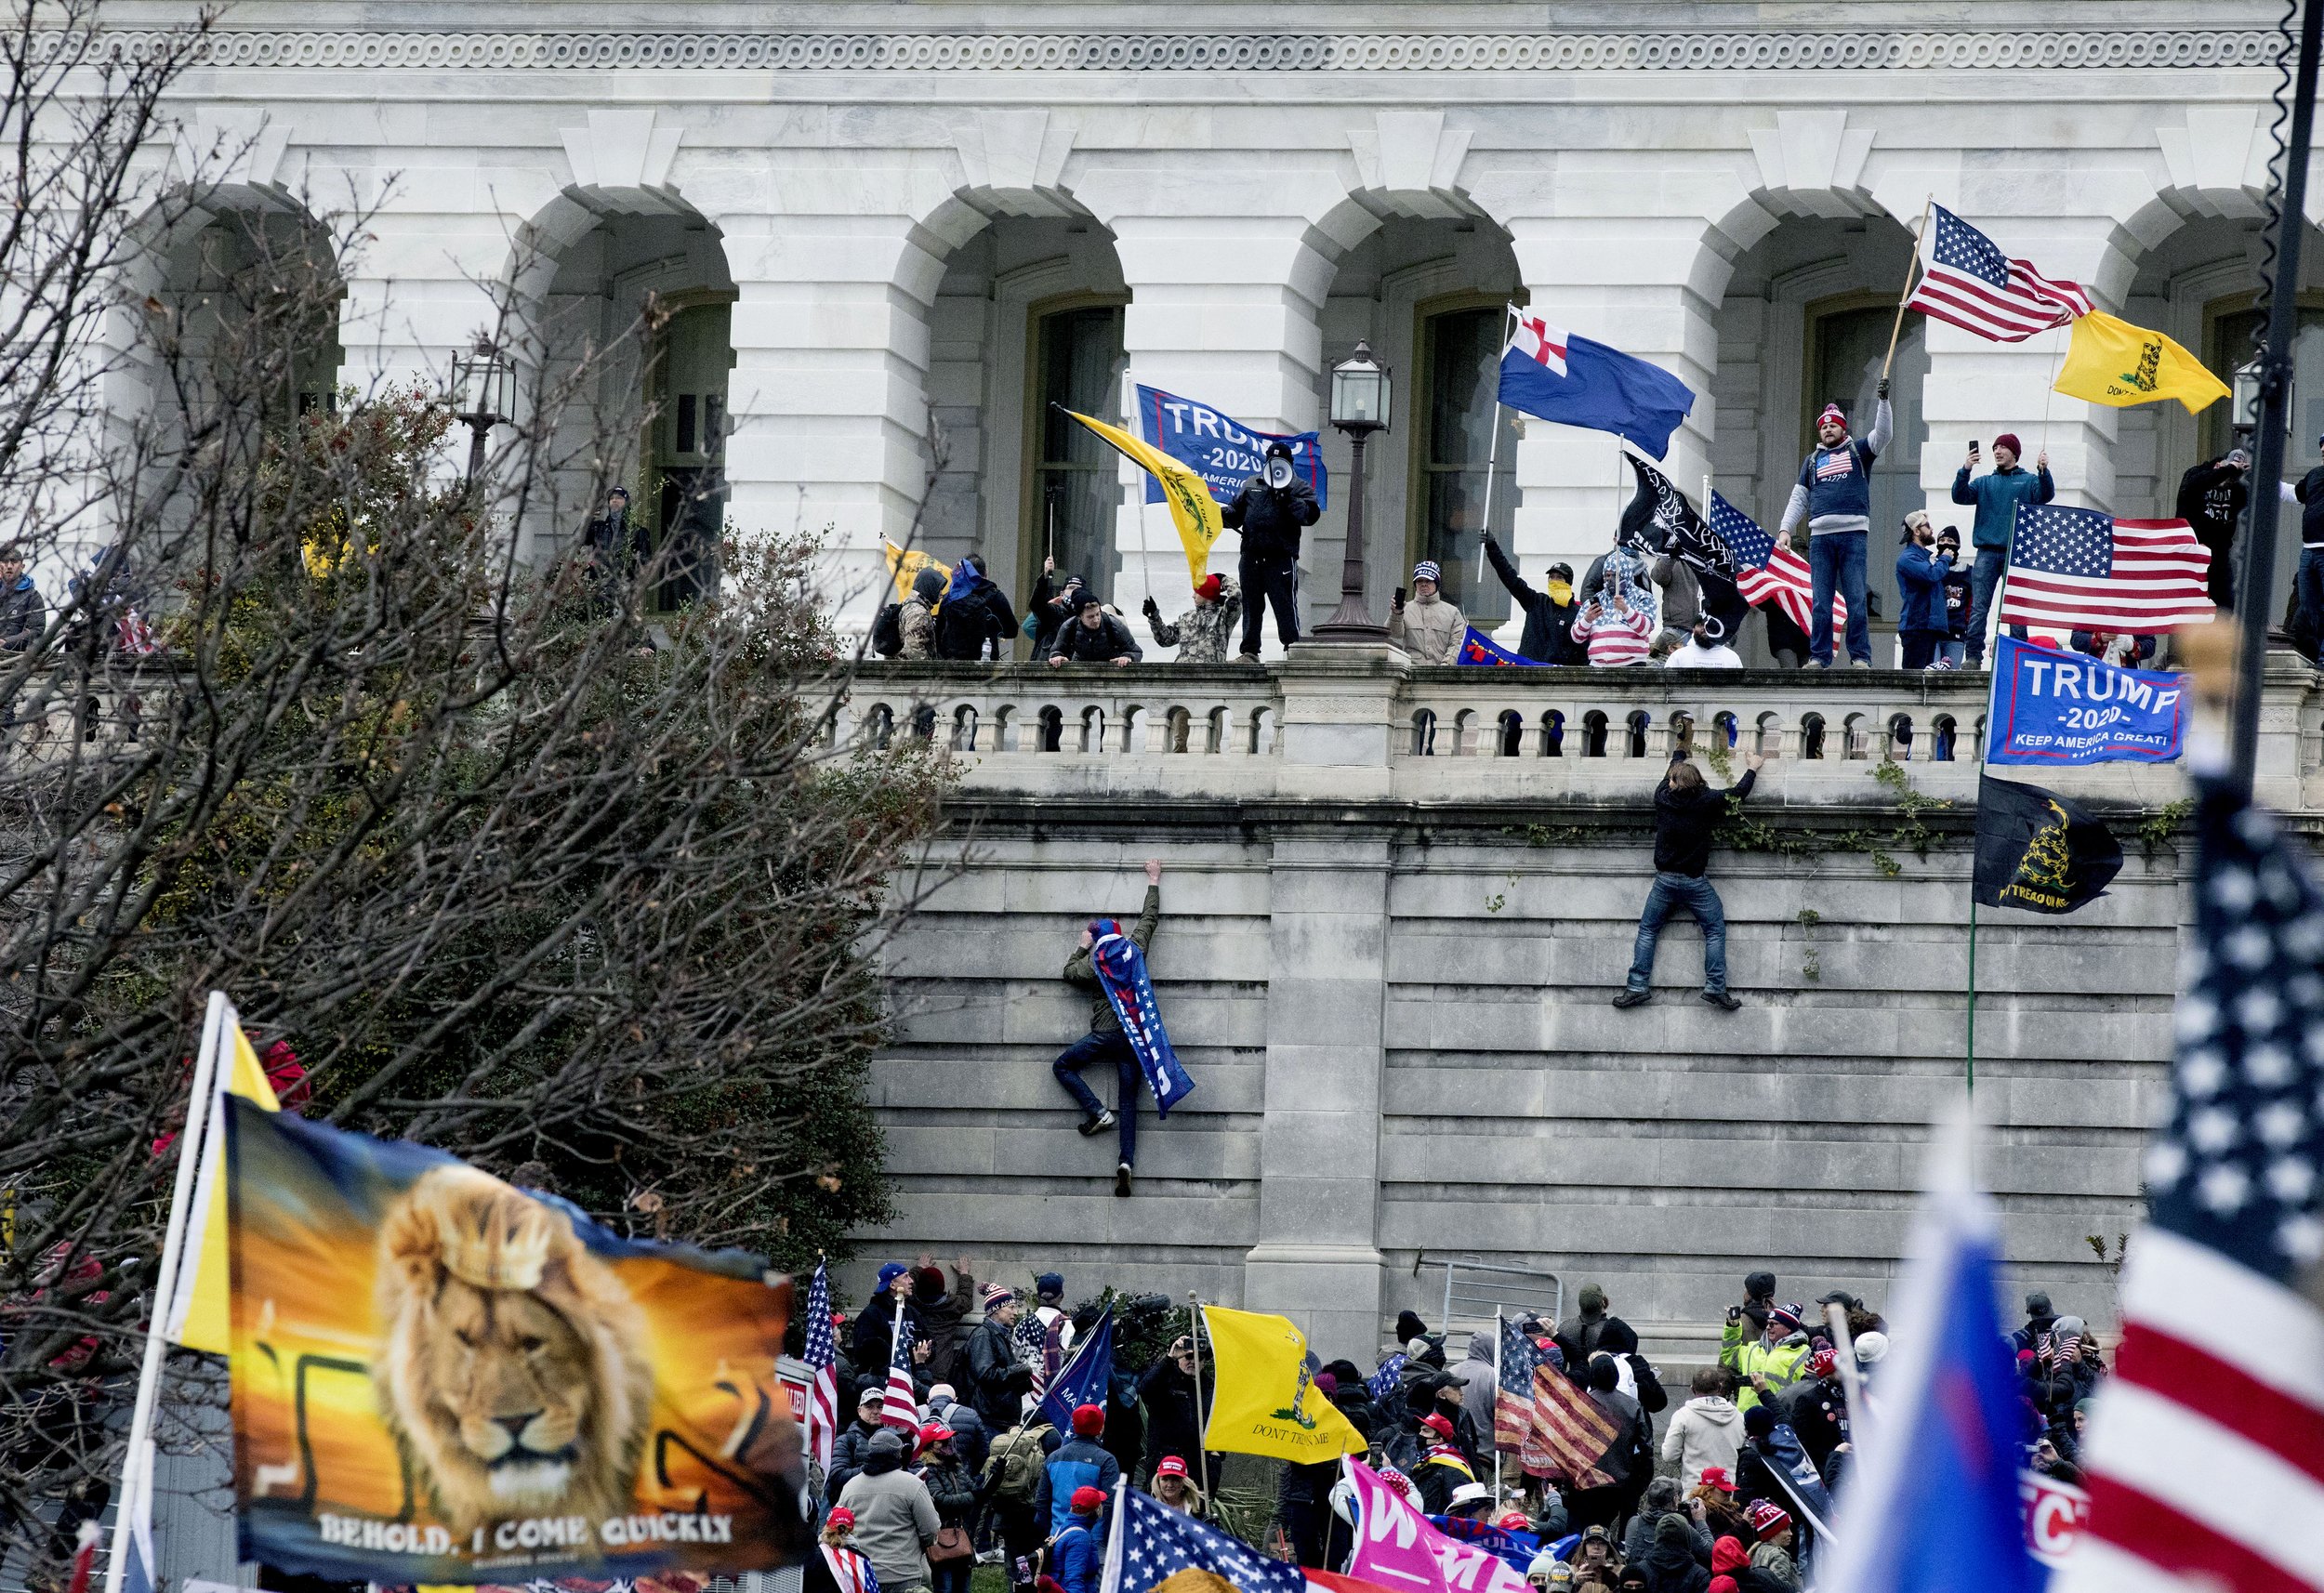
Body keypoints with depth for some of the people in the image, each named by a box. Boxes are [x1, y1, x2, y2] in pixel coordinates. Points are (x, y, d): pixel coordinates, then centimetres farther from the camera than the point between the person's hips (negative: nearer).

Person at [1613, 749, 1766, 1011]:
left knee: (1647, 930, 11)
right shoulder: (1706, 802, -12)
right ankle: (1715, 987, -1)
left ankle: (1638, 987, 5)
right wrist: (1753, 767, 20)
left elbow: (1668, 774, 18)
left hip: (1664, 880, 2)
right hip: (1694, 881, -2)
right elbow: (1738, 792, 2)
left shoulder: (1663, 799, -4)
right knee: (1715, 930, 8)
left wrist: (1679, 753, 39)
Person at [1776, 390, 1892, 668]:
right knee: (1820, 602, 0)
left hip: (1854, 534, -3)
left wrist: (1883, 400, -13)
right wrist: (1785, 529, 6)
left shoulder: (1857, 451, 14)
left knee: (1856, 598, -6)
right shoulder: (1812, 460, 21)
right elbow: (1798, 499, 19)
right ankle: (1819, 657, 1)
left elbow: (1881, 435, -2)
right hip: (1820, 536, 3)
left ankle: (1860, 656, -6)